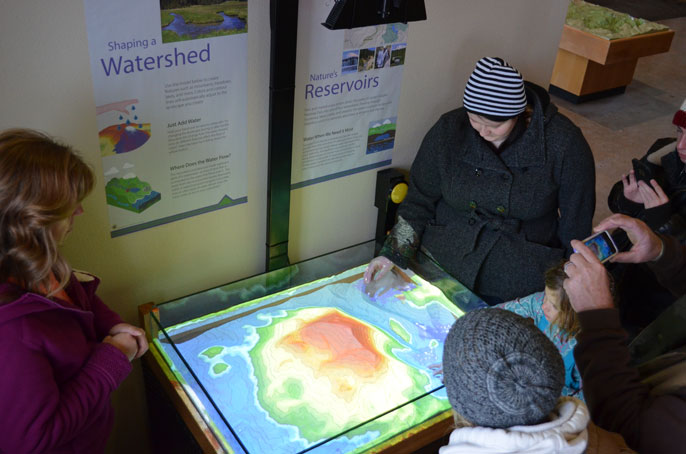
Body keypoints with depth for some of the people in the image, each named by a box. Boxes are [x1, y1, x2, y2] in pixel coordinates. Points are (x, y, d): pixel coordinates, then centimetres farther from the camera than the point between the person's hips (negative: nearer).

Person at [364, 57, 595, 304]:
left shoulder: (563, 143, -13)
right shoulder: (449, 130, -6)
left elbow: (576, 227, -2)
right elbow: (419, 202, 4)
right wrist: (392, 253, -6)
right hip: (442, 265, 2)